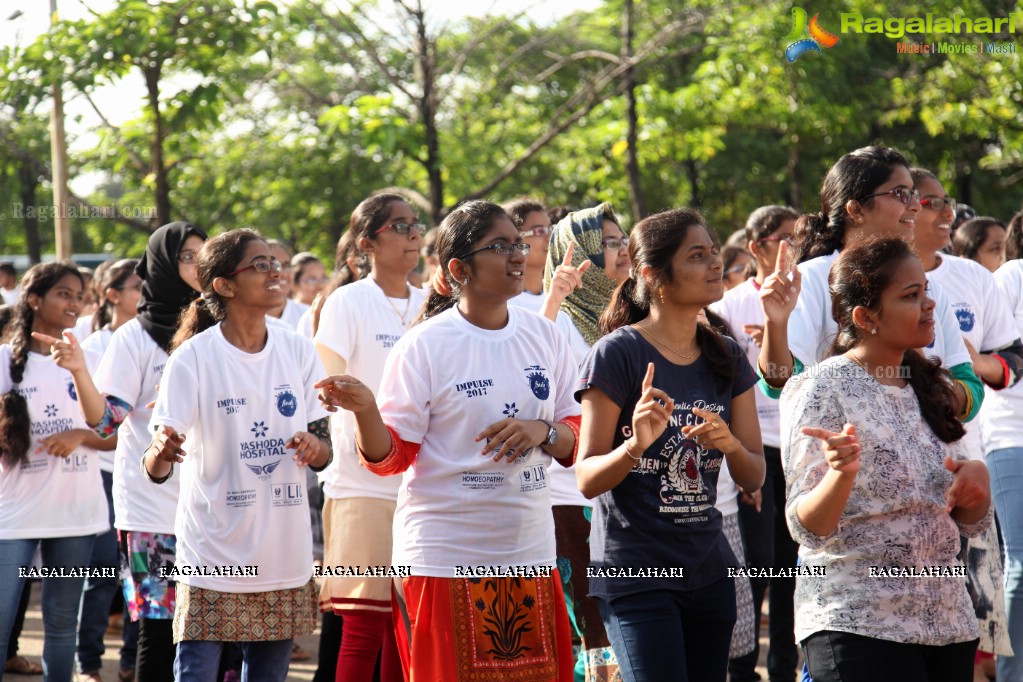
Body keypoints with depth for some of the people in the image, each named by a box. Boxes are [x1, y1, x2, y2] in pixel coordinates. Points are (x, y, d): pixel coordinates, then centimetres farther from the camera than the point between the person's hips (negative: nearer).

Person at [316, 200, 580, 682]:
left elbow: (577, 439, 11)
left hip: (528, 552, 4)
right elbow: (390, 457, -7)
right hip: (445, 557, -4)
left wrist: (542, 432, -11)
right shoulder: (426, 345, -7)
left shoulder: (544, 337, 6)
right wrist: (364, 410, -26)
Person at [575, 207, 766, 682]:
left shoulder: (726, 357, 8)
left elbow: (754, 478, 7)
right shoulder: (617, 353, -10)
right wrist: (636, 444, -30)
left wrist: (730, 445, -15)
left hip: (708, 567, 6)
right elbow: (588, 480, -10)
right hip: (635, 572, -6)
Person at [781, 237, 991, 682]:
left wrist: (976, 479, -7)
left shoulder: (930, 388, 10)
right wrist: (842, 473, -34)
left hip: (949, 624, 6)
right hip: (856, 625, -6)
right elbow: (808, 529, -14)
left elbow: (970, 523, 15)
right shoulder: (821, 389, -8)